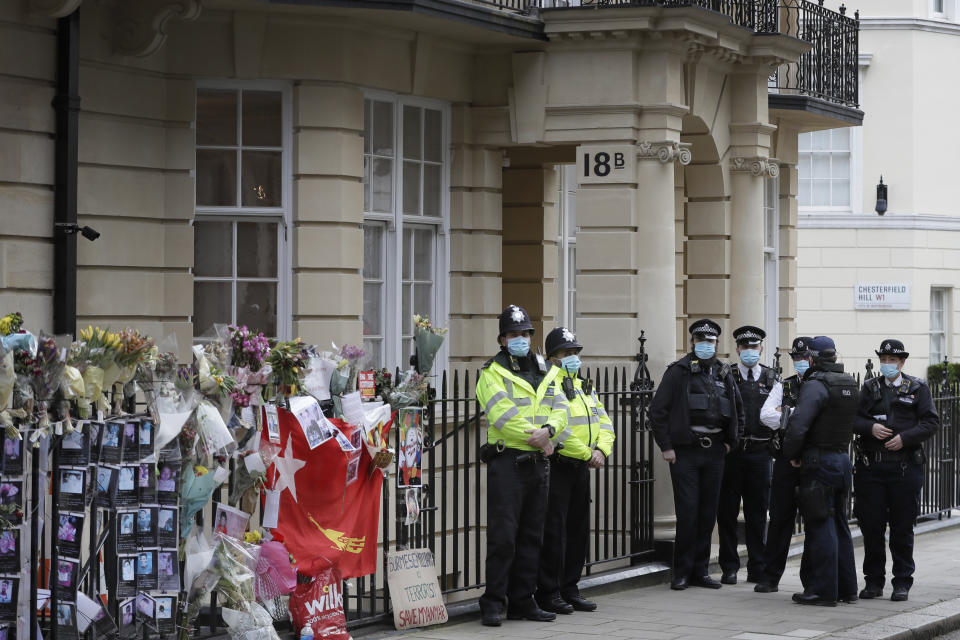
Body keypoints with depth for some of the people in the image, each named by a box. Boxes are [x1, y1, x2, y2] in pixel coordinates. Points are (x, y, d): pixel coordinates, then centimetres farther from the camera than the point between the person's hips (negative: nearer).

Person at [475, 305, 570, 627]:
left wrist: (548, 430, -15)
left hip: (538, 463, 6)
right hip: (507, 462, -6)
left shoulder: (547, 372, 15)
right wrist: (537, 439, -15)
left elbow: (560, 409, 6)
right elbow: (504, 415, -16)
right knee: (502, 536, -9)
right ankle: (493, 603, -3)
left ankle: (522, 602, 17)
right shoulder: (493, 373, -4)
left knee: (531, 537, 10)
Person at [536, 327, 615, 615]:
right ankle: (548, 593, 1)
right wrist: (587, 454, -16)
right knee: (554, 531, -5)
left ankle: (569, 589, 21)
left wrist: (602, 449, -4)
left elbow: (604, 423, 15)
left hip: (582, 468, 9)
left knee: (579, 529, 12)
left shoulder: (585, 387, 17)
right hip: (557, 467, -9)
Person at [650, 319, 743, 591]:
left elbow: (738, 412, 25)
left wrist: (731, 442, 14)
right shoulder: (678, 372, -2)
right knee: (687, 512, -7)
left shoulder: (724, 375, 13)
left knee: (708, 513, 6)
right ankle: (682, 573, 1)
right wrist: (665, 446, -8)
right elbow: (658, 410, -5)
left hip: (714, 453, 5)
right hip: (685, 452, -5)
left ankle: (700, 571, 13)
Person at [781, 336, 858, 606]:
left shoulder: (816, 385, -15)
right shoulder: (850, 384, 11)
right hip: (843, 459, 8)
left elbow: (797, 425, -23)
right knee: (839, 525, 15)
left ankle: (823, 590, -4)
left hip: (819, 462, -8)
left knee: (821, 526, -5)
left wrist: (791, 454, -10)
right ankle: (846, 588, 20)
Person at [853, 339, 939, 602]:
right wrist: (871, 427, -14)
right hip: (871, 467, 2)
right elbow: (852, 419, 6)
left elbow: (931, 422, -1)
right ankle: (873, 581, 14)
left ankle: (902, 583, 10)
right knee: (871, 526, 3)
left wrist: (905, 437, -14)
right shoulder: (870, 388, 11)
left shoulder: (918, 389, 6)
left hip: (905, 468, -2)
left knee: (902, 528, 2)